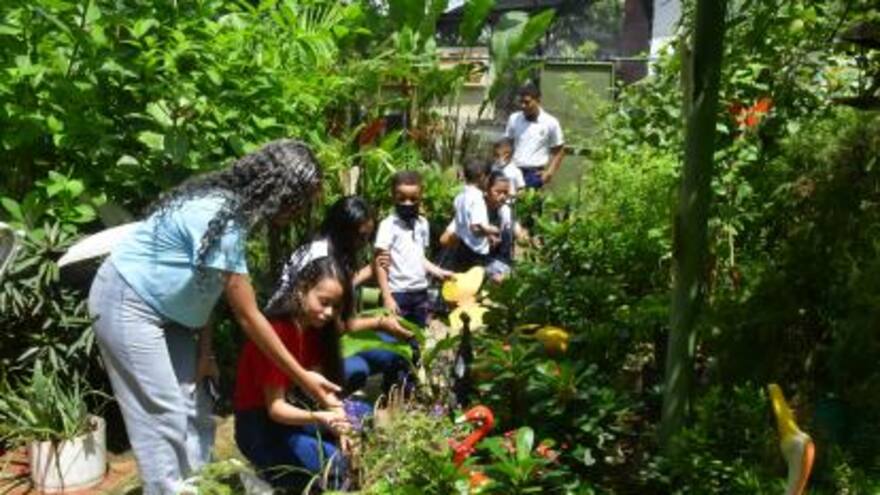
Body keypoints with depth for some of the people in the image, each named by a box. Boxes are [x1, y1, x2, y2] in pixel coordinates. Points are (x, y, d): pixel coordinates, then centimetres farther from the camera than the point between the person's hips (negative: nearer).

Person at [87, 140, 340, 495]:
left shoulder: (231, 206, -2)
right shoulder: (219, 218, -30)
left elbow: (205, 284, 2)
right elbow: (248, 317, -26)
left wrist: (204, 350, -1)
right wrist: (302, 378, -20)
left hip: (163, 309, 9)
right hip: (127, 304, -9)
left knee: (194, 411, 9)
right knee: (163, 419, -7)